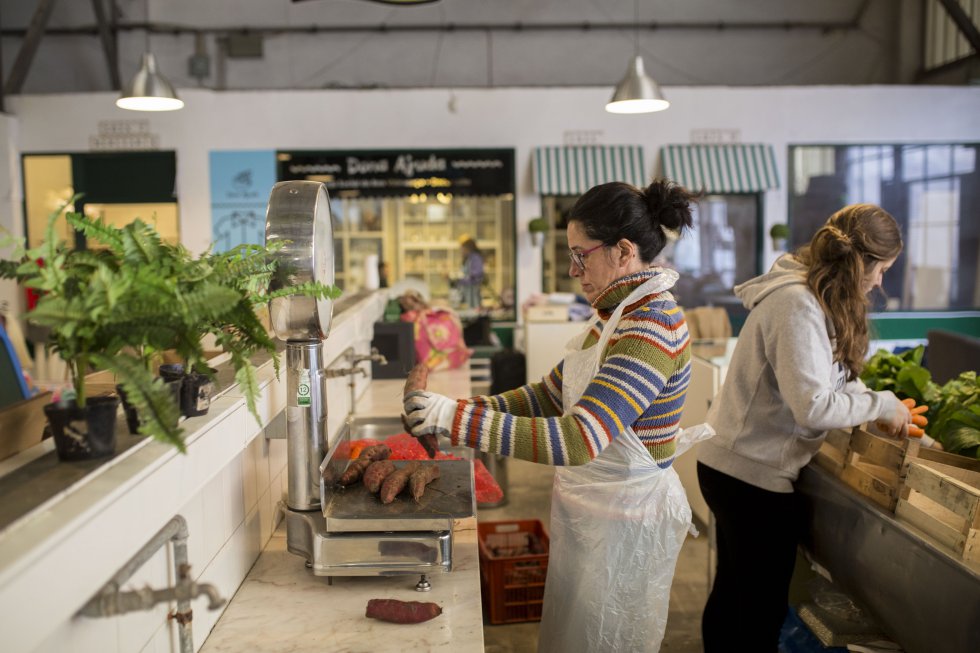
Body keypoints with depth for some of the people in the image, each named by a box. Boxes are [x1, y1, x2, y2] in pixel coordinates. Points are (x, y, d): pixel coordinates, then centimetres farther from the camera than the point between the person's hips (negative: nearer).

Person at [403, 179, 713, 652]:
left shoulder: (651, 330, -26)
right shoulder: (617, 315, 4)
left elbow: (576, 440, -34)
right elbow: (551, 395, 8)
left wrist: (458, 419, -31)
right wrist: (466, 410, -5)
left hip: (624, 520, -8)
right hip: (590, 508, 8)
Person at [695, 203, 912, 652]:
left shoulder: (806, 295, 9)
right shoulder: (797, 304, -22)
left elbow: (827, 376, 15)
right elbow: (813, 407, -26)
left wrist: (892, 416, 9)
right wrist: (881, 404, -11)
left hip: (730, 465, 10)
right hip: (753, 476, -10)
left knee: (732, 592, 23)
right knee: (762, 608, 5)